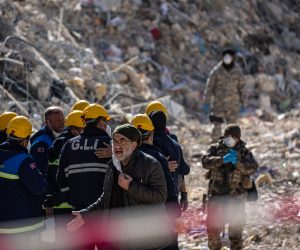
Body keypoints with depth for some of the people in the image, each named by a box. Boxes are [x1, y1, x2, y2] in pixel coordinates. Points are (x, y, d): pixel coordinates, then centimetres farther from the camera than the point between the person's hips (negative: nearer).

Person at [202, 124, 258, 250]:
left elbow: (252, 167, -11)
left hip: (236, 196, -1)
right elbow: (205, 161, -12)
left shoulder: (244, 152, 3)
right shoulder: (215, 148, 4)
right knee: (212, 226, 5)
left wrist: (237, 162, -26)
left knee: (236, 228, 6)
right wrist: (222, 159, -26)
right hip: (217, 194, 1)